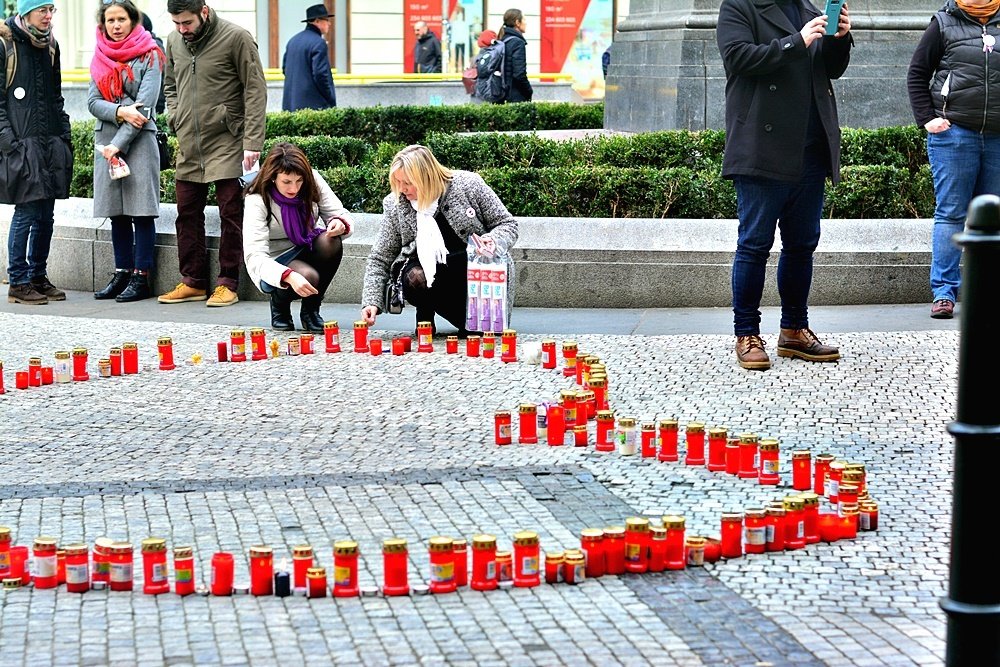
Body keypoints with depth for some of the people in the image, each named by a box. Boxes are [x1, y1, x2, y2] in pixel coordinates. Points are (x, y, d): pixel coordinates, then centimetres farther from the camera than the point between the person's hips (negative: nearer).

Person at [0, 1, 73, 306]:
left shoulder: (50, 45, 15)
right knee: (26, 212, -7)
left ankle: (38, 277, 18)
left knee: (46, 215, 8)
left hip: (50, 143, 7)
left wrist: (64, 135, 13)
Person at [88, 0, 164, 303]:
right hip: (106, 140, 5)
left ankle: (141, 278, -2)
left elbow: (144, 105, -9)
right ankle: (122, 274, 14)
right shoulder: (100, 57, 13)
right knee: (116, 212, 8)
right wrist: (120, 111, -15)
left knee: (140, 210, -5)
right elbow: (93, 102, 5)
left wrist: (119, 143, -14)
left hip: (139, 140, -5)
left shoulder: (149, 55, -2)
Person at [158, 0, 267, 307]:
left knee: (231, 215, -1)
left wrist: (252, 142, -14)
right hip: (188, 145, 6)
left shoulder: (237, 38, -9)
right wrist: (176, 119, 7)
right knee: (187, 214, 8)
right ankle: (193, 282, 16)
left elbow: (255, 91, -9)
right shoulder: (174, 42, 9)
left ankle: (227, 284, 5)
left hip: (226, 143, -6)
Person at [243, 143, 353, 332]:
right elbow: (254, 257, -30)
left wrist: (340, 223, -33)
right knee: (308, 277, -36)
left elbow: (341, 214, -6)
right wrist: (289, 276, -48)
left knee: (332, 242, -30)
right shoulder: (257, 201, -23)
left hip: (307, 249, 4)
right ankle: (279, 304, 1)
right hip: (275, 263, -4)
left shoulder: (313, 181, -12)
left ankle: (311, 310, -8)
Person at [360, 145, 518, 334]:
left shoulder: (468, 185, -11)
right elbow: (380, 259, 0)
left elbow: (508, 225, -3)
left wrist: (493, 242, -26)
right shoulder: (394, 205, -4)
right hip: (428, 268, 1)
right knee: (413, 281, -33)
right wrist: (371, 302, -13)